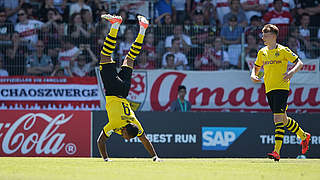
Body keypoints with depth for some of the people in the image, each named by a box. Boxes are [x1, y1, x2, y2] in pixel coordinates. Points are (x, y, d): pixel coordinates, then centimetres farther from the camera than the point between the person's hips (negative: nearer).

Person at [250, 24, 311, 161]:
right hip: (269, 90, 7)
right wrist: (253, 75, 3)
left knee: (278, 118, -16)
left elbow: (299, 62, -3)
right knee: (284, 119, 14)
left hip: (281, 88, -7)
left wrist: (292, 72, -21)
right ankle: (303, 136, 37)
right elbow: (256, 67, 25)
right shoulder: (262, 52, 12)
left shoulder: (283, 50, -5)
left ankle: (277, 151, -20)